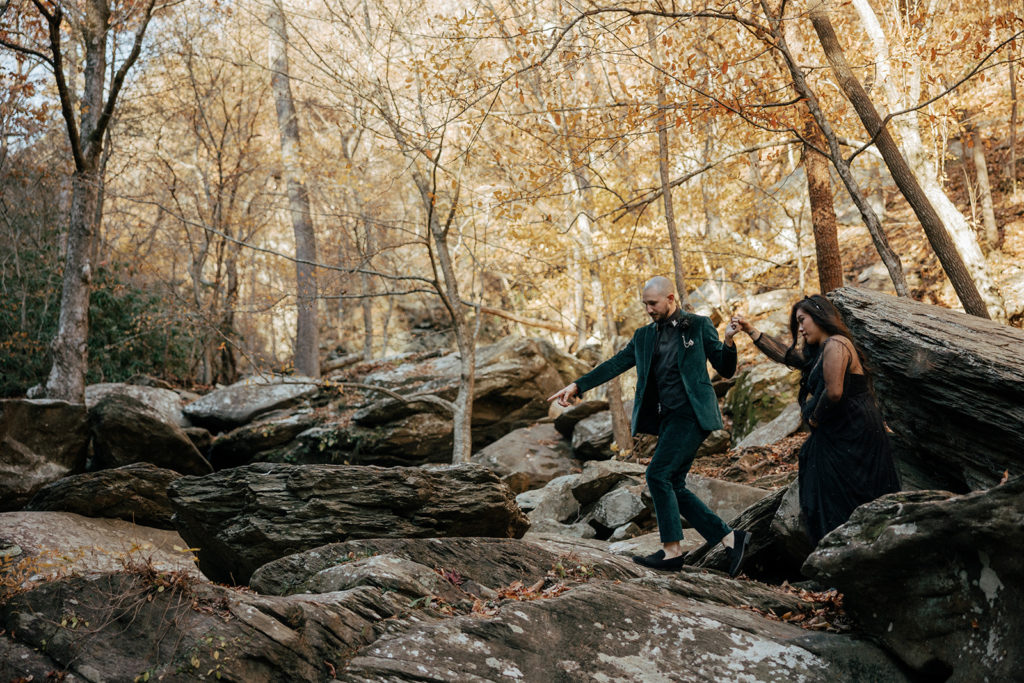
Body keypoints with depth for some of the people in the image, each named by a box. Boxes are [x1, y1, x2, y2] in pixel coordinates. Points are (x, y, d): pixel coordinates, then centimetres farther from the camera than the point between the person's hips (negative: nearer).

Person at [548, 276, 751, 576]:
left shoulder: (699, 326, 2)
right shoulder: (644, 336, 16)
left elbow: (726, 371, 3)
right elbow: (615, 365, 12)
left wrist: (728, 342, -16)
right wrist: (578, 385, 3)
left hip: (691, 415, -7)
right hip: (667, 418, 7)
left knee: (658, 474, -15)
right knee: (673, 485, 3)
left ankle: (672, 550, -7)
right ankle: (730, 538, 11)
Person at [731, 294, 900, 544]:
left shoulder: (835, 345, -14)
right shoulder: (818, 352, 17)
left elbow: (834, 392, -24)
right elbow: (785, 354, 27)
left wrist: (815, 418, -7)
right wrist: (750, 330, 26)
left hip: (853, 437, -10)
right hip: (839, 437, 10)